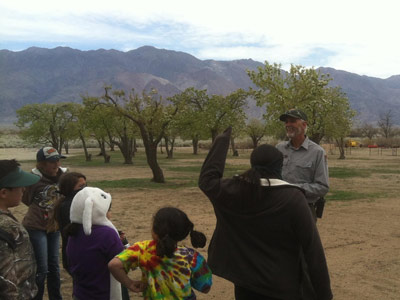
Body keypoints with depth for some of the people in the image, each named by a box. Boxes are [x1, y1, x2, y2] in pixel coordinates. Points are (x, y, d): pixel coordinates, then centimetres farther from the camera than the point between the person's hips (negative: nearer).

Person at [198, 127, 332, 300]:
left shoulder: (234, 191, -10)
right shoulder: (293, 198, -18)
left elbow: (207, 178, 10)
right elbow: (313, 248, -16)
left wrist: (222, 140, 14)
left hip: (245, 284, 3)